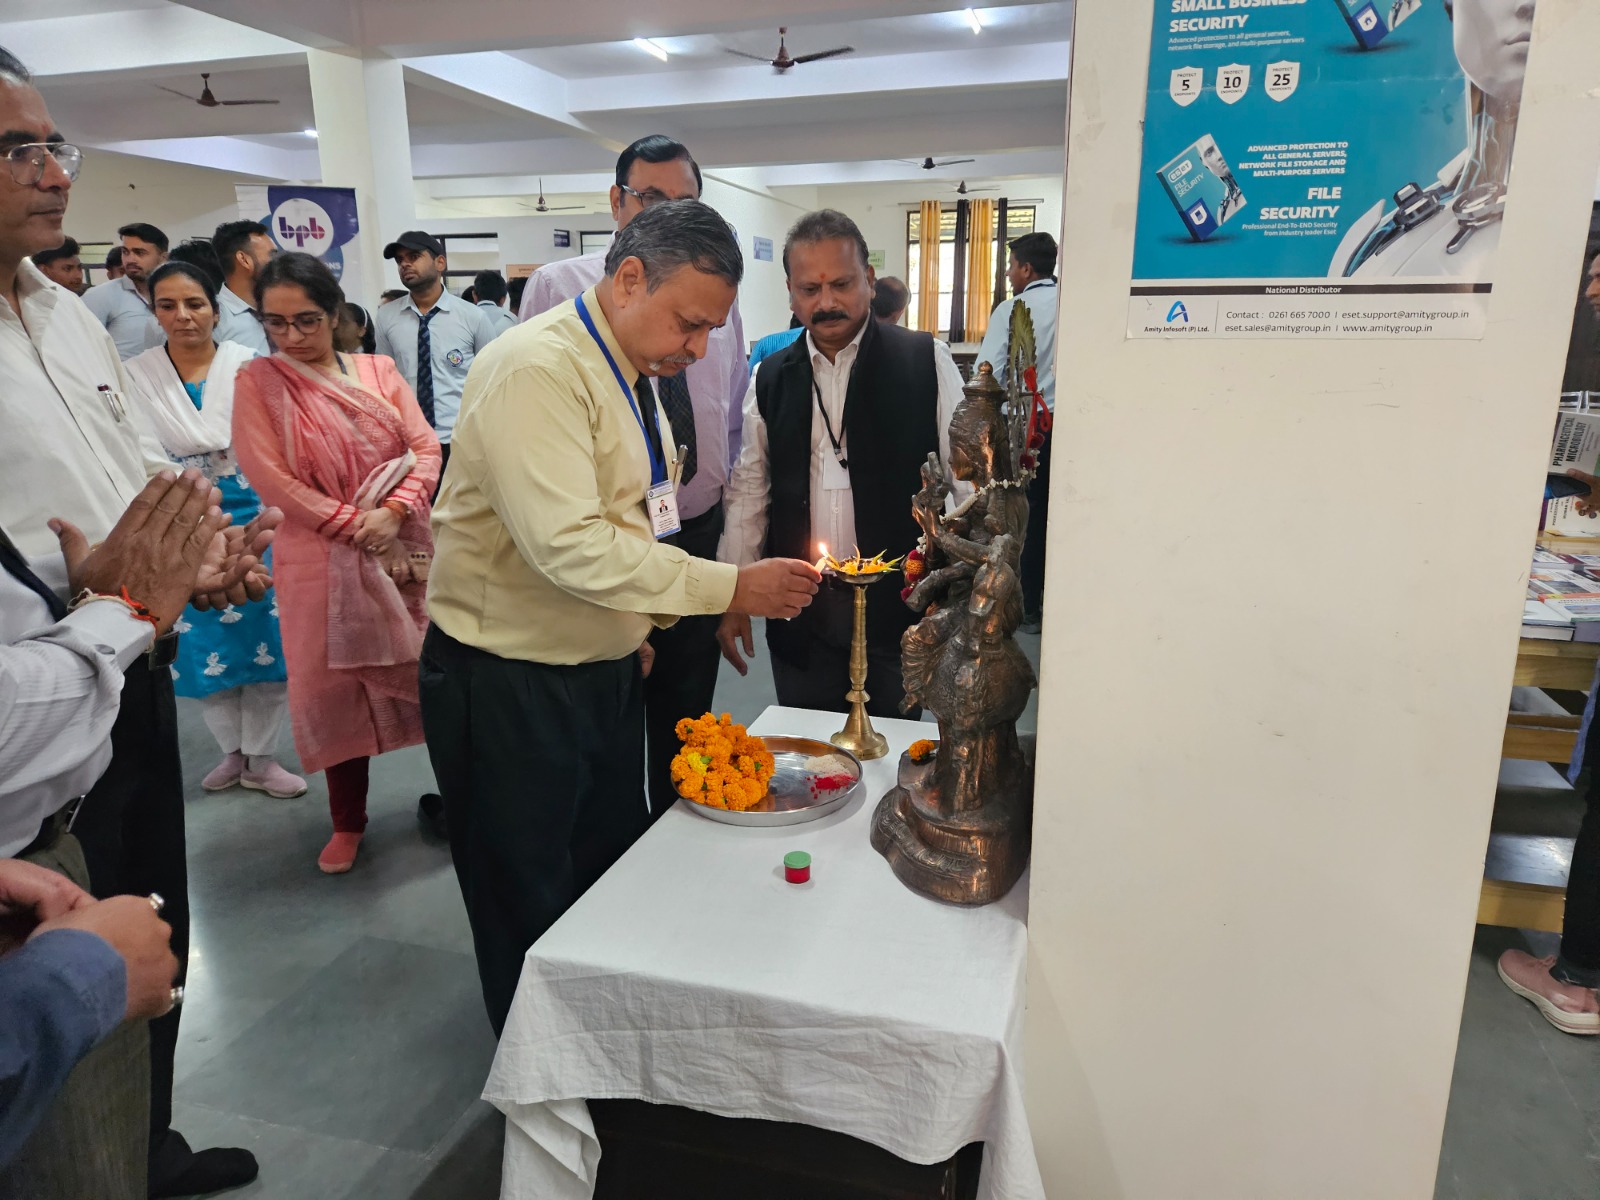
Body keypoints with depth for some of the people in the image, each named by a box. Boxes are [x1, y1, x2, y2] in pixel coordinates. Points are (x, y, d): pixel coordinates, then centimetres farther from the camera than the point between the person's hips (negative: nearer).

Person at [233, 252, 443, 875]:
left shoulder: (378, 371, 6)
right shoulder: (257, 382, -1)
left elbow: (425, 449, 1)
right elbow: (269, 475, -8)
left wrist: (392, 513, -14)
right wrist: (355, 525, -13)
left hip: (401, 548, 2)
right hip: (321, 558, -1)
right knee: (333, 683, 6)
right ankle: (347, 821, 22)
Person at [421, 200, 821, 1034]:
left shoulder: (632, 375, 8)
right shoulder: (538, 369, -22)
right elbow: (567, 544, -32)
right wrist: (729, 587, -29)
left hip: (603, 671, 9)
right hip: (510, 687, -9)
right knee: (531, 916, 10)